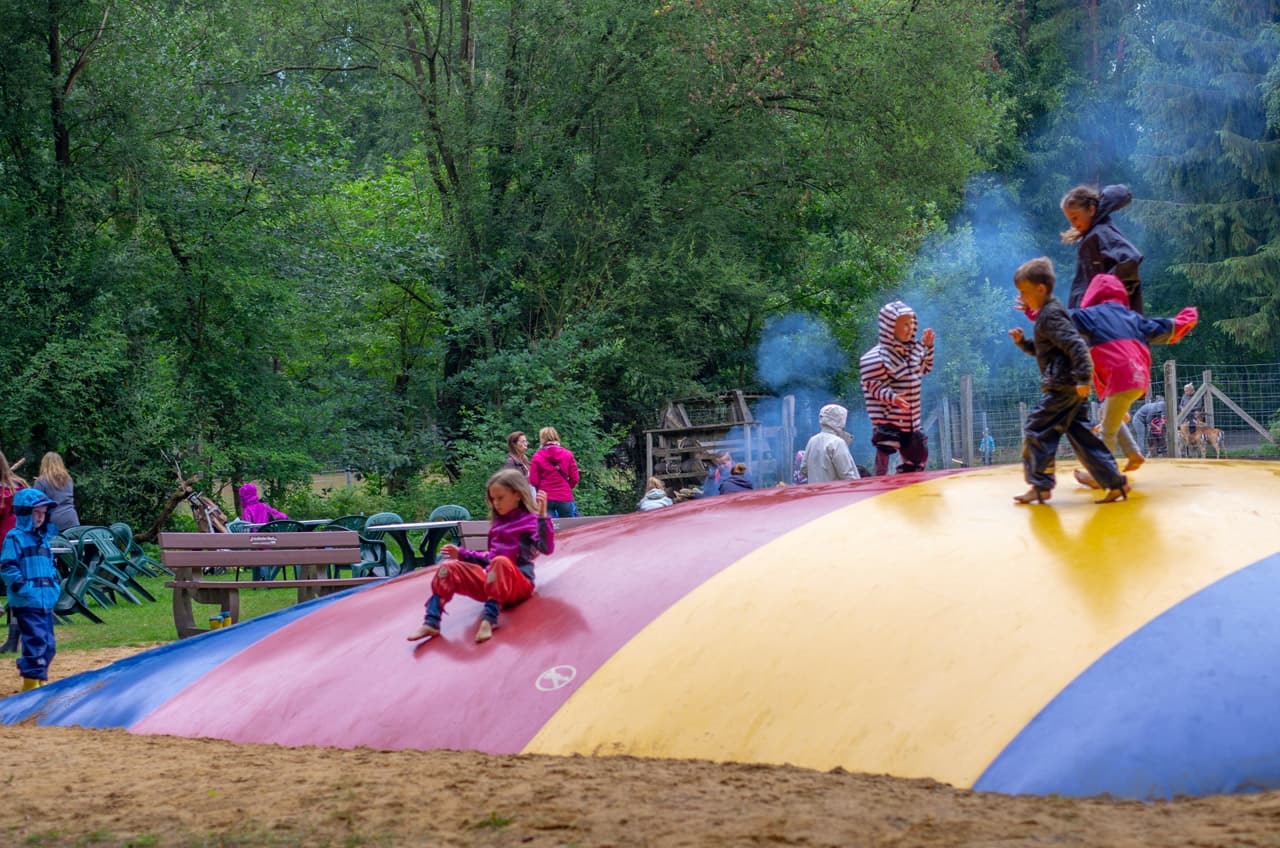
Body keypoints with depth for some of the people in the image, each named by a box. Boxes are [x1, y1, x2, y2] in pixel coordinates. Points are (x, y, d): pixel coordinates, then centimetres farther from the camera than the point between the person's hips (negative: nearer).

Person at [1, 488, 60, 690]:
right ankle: (31, 685, -7)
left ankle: (40, 682, 23)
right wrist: (24, 588, -20)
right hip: (26, 604, -8)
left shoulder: (43, 538, 18)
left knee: (48, 645, 11)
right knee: (36, 642, -12)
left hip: (46, 603, 8)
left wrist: (55, 587, 11)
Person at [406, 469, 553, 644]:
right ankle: (431, 622, -21)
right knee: (448, 568, -10)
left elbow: (546, 548, -21)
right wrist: (462, 554, 24)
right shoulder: (498, 522, 20)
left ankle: (489, 619, -44)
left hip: (517, 584, -7)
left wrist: (543, 516, -30)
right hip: (490, 578, 7)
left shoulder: (530, 521, -2)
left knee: (501, 562, -40)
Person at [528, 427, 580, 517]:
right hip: (565, 497, 1)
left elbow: (533, 482, -4)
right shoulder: (567, 454, 0)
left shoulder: (537, 457, -4)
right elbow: (574, 478, 1)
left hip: (545, 499, -1)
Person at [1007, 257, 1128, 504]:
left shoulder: (1051, 315, -14)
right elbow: (1044, 351, 30)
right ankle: (1115, 482, 7)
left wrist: (1082, 378, -27)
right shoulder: (1050, 313, 19)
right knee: (1081, 434, 9)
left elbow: (1076, 345, -23)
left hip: (1061, 386, -10)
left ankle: (1040, 484, -1)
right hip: (1071, 387, 10)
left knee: (1036, 428, -4)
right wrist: (1022, 342, 16)